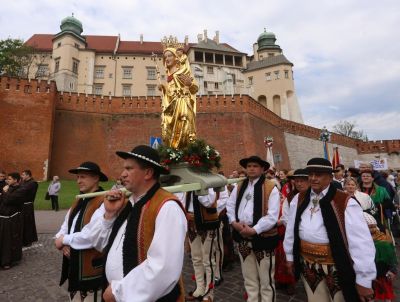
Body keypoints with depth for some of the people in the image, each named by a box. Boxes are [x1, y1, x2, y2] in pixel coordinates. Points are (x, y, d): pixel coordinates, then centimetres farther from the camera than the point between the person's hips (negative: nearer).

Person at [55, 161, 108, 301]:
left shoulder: (103, 203, -24)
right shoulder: (79, 201, 7)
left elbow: (90, 236, -29)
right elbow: (66, 226, 11)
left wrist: (64, 240, -13)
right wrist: (62, 244, -10)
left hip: (91, 270, -8)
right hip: (73, 267, 8)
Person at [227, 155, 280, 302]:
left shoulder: (271, 188, -10)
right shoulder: (239, 187, 7)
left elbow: (272, 216, -16)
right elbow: (229, 206, 8)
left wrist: (254, 230, -20)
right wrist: (234, 222, -8)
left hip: (263, 237, -5)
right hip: (243, 238, 5)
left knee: (266, 280, 13)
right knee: (249, 278, 21)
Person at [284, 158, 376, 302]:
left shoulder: (345, 202, -16)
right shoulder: (299, 199, 0)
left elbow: (362, 242, -16)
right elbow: (291, 229, 8)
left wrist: (364, 280, -14)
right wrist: (290, 256, 12)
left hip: (337, 267, -4)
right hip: (308, 265, 4)